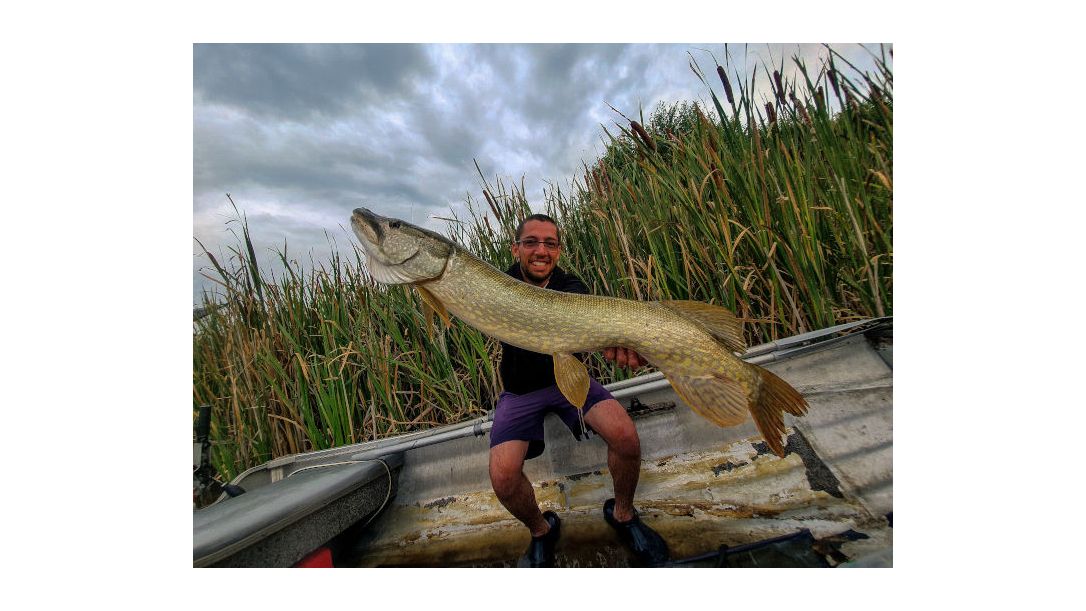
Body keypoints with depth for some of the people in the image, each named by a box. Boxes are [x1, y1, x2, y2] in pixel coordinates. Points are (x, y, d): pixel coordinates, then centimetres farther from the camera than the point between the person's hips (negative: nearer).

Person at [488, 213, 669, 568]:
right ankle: (541, 531, 16)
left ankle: (623, 514, 11)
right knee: (502, 476, -20)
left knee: (626, 437, -23)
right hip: (519, 392, 0)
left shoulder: (571, 286, -9)